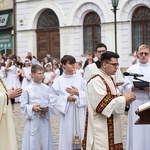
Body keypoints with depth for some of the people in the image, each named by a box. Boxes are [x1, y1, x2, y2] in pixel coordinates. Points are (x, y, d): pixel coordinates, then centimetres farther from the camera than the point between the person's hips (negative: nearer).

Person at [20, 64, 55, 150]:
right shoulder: (28, 90, -5)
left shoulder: (47, 88, 3)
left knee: (45, 143, 6)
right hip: (33, 120, -2)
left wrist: (48, 108, -12)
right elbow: (23, 106, -2)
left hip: (45, 119, 3)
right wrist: (32, 108, -18)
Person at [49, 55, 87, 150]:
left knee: (81, 137, 4)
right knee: (68, 139, 2)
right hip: (67, 114, -1)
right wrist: (66, 98, -13)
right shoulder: (59, 81, -2)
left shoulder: (80, 79, 3)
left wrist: (78, 92, -12)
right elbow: (53, 98, -2)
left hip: (79, 114, 1)